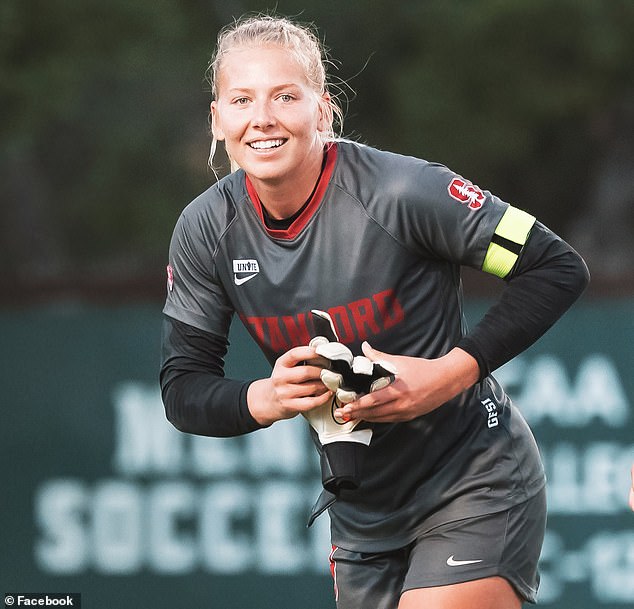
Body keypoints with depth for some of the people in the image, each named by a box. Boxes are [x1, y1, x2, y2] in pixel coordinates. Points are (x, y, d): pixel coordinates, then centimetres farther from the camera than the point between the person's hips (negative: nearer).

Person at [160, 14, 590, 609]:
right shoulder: (206, 230, -6)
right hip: (361, 515, 6)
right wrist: (264, 398, -22)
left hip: (473, 489, -6)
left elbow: (558, 269, -15)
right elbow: (182, 389, -1)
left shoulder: (399, 192, -21)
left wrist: (455, 371, -24)